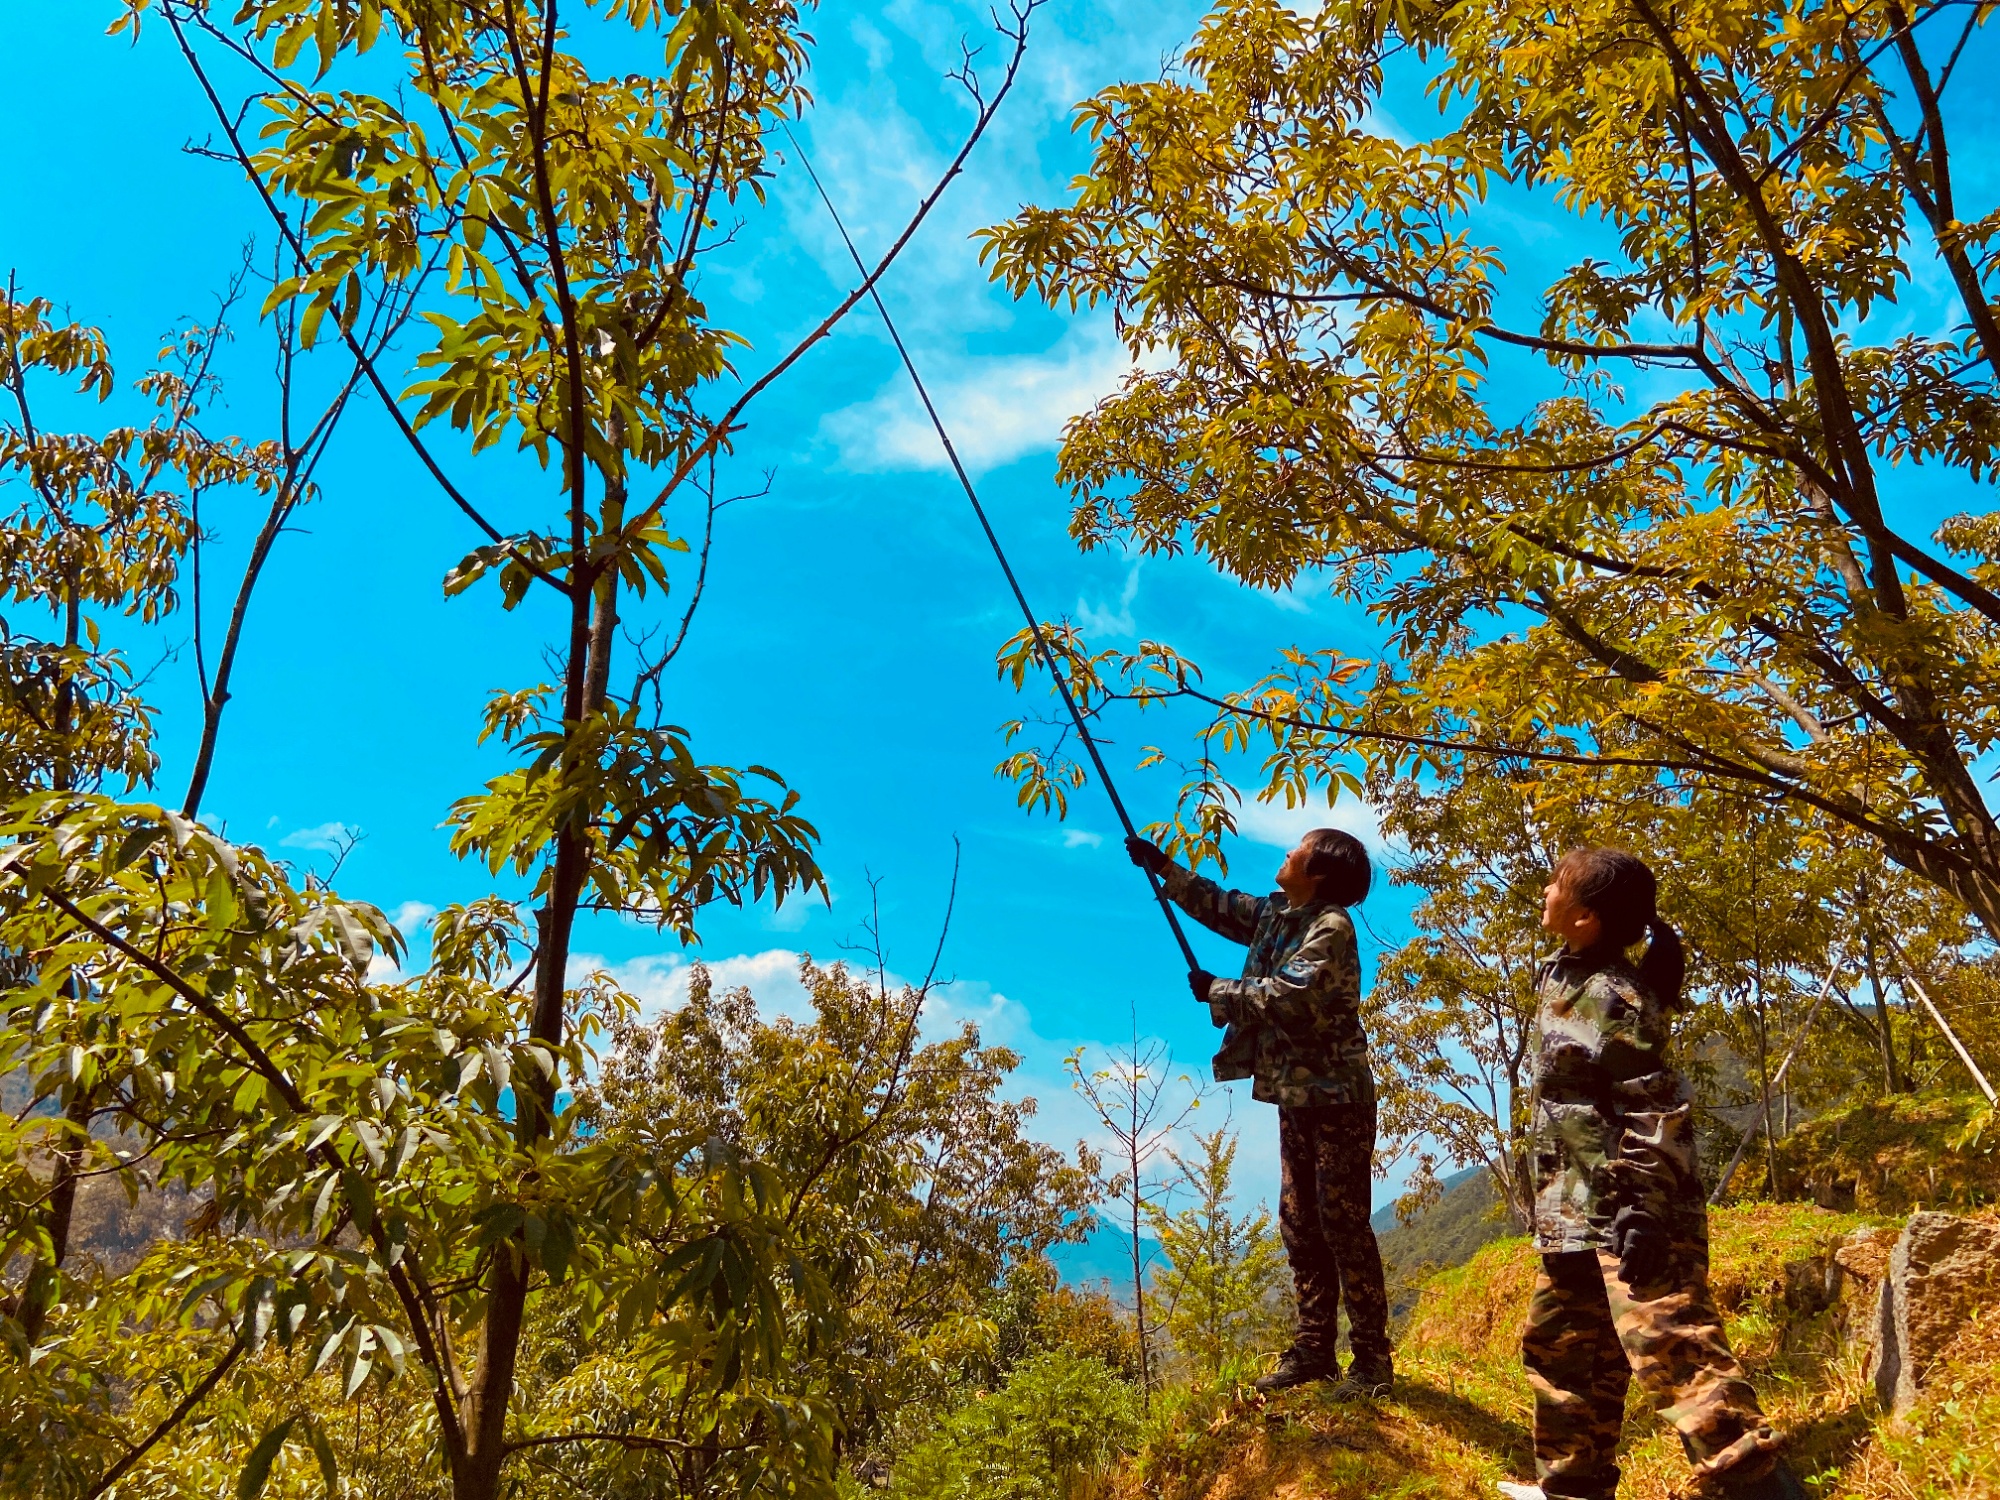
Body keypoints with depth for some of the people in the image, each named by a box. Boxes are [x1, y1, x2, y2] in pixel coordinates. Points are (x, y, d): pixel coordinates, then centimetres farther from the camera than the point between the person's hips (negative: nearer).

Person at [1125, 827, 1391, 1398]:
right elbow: (1219, 905, 23)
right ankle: (1314, 1350, 19)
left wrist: (1216, 991, -12)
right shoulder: (1276, 913, 10)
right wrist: (1163, 867, 20)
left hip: (1336, 1098, -9)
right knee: (1299, 1223, 11)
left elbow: (1287, 995, -25)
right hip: (1295, 1096, 9)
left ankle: (1372, 1357, 6)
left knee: (1343, 1225, -4)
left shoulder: (1331, 928, -16)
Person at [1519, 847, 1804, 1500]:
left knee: (1669, 1348, -14)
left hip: (1631, 1208, -10)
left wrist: (1643, 1209, -25)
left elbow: (1657, 1108, -21)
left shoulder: (1614, 995, -18)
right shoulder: (1562, 979, 11)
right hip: (1575, 1211, 10)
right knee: (1558, 1346, 18)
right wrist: (1551, 1205, 25)